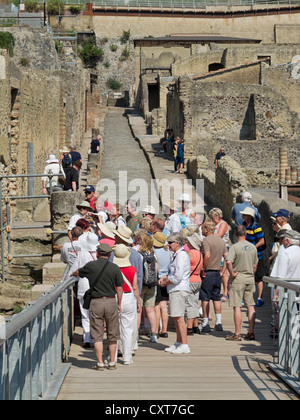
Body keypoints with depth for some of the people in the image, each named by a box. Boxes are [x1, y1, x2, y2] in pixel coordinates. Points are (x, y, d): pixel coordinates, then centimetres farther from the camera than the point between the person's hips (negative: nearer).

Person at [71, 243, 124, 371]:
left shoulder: (91, 266, -3)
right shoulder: (114, 268, -2)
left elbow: (78, 273, 18)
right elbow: (119, 289, -1)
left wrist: (72, 274, 41)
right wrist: (119, 304, 11)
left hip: (96, 302, -1)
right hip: (111, 301, 1)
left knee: (97, 335, 5)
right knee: (112, 334, 11)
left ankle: (100, 363, 3)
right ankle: (112, 362, 14)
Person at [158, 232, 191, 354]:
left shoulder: (181, 256, -16)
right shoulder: (176, 255, 16)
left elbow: (177, 277, -22)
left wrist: (165, 283, -8)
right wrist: (164, 278, 11)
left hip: (179, 290, -11)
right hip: (175, 290, 11)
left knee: (179, 318, -9)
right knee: (176, 318, 16)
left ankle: (184, 346, -7)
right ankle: (178, 343, 25)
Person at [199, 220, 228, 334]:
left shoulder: (206, 240, -12)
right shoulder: (221, 240, 11)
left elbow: (207, 256, -25)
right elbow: (226, 257, 10)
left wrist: (203, 268, -15)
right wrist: (222, 271, 12)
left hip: (208, 273, -7)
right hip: (217, 273, 7)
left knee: (205, 298, -1)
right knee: (216, 298, 14)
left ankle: (206, 324, 0)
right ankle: (218, 323, 15)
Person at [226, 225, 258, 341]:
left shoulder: (235, 247, -12)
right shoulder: (252, 247, 6)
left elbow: (228, 262, -26)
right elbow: (255, 265, 14)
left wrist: (232, 273, -13)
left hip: (238, 279, -5)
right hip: (250, 279, 5)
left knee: (237, 307, -3)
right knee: (250, 306, 9)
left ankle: (237, 334, -3)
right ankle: (251, 332, 11)